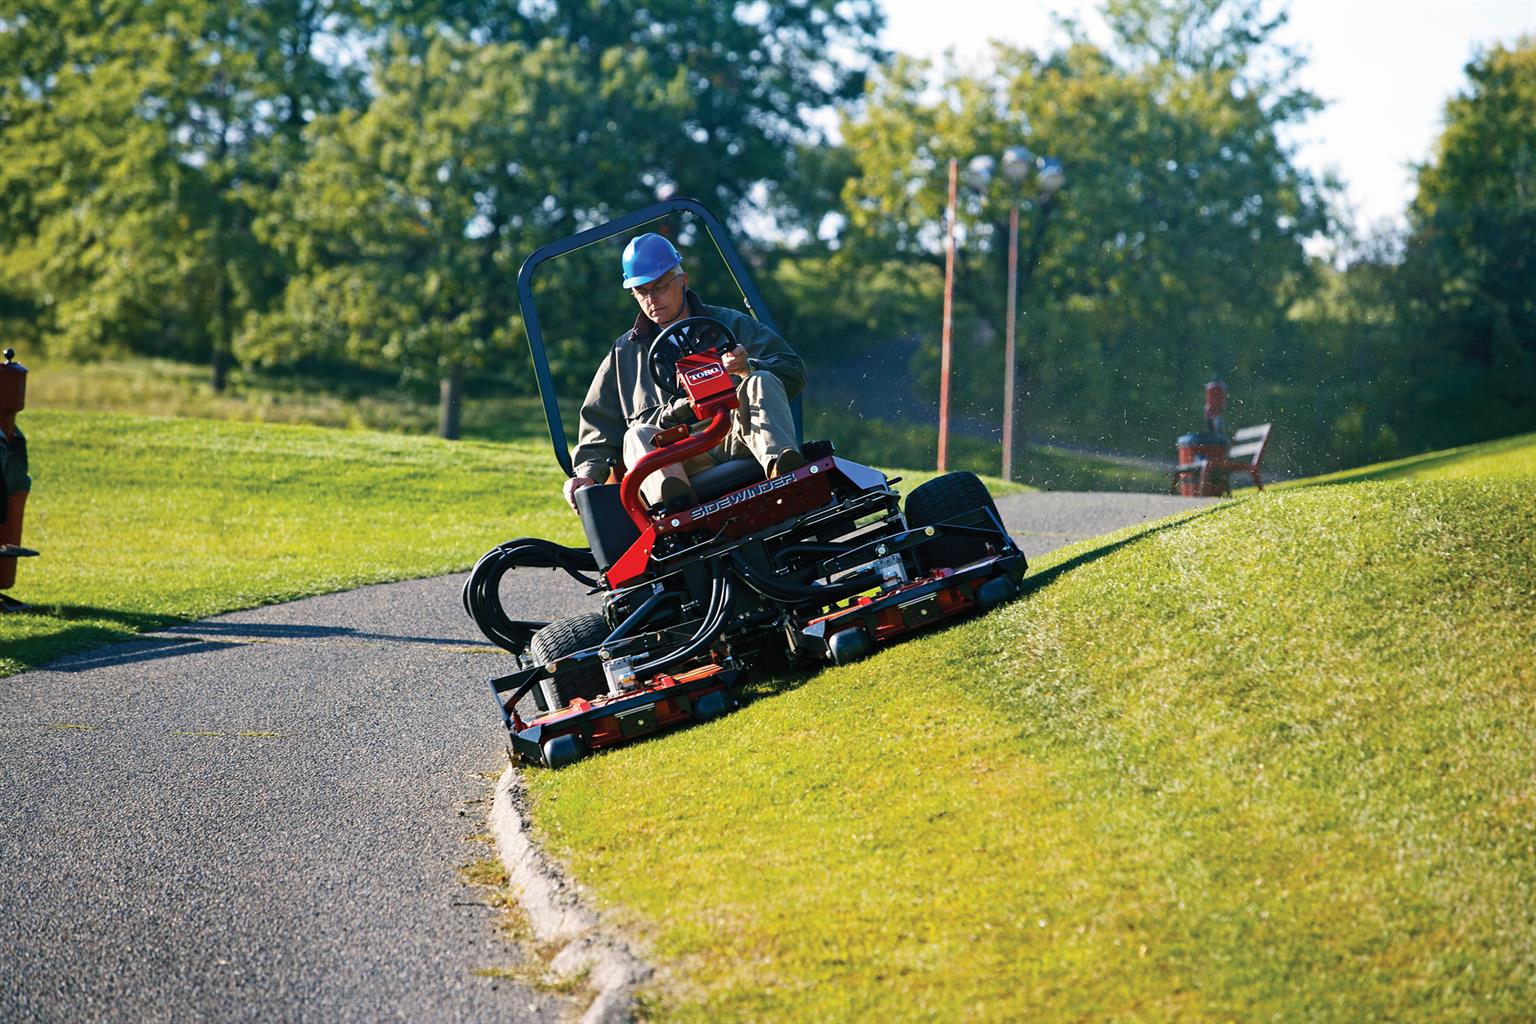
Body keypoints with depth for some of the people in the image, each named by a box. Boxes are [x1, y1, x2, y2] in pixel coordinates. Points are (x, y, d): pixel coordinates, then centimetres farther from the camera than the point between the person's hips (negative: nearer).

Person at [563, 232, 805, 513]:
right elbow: (600, 423, 26)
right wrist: (587, 473, 7)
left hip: (734, 439, -1)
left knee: (762, 383, -28)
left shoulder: (731, 324, 19)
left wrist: (749, 369, -14)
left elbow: (792, 371, 8)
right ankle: (674, 503, -65)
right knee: (638, 437, -31)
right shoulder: (624, 353, 28)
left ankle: (782, 468, -59)